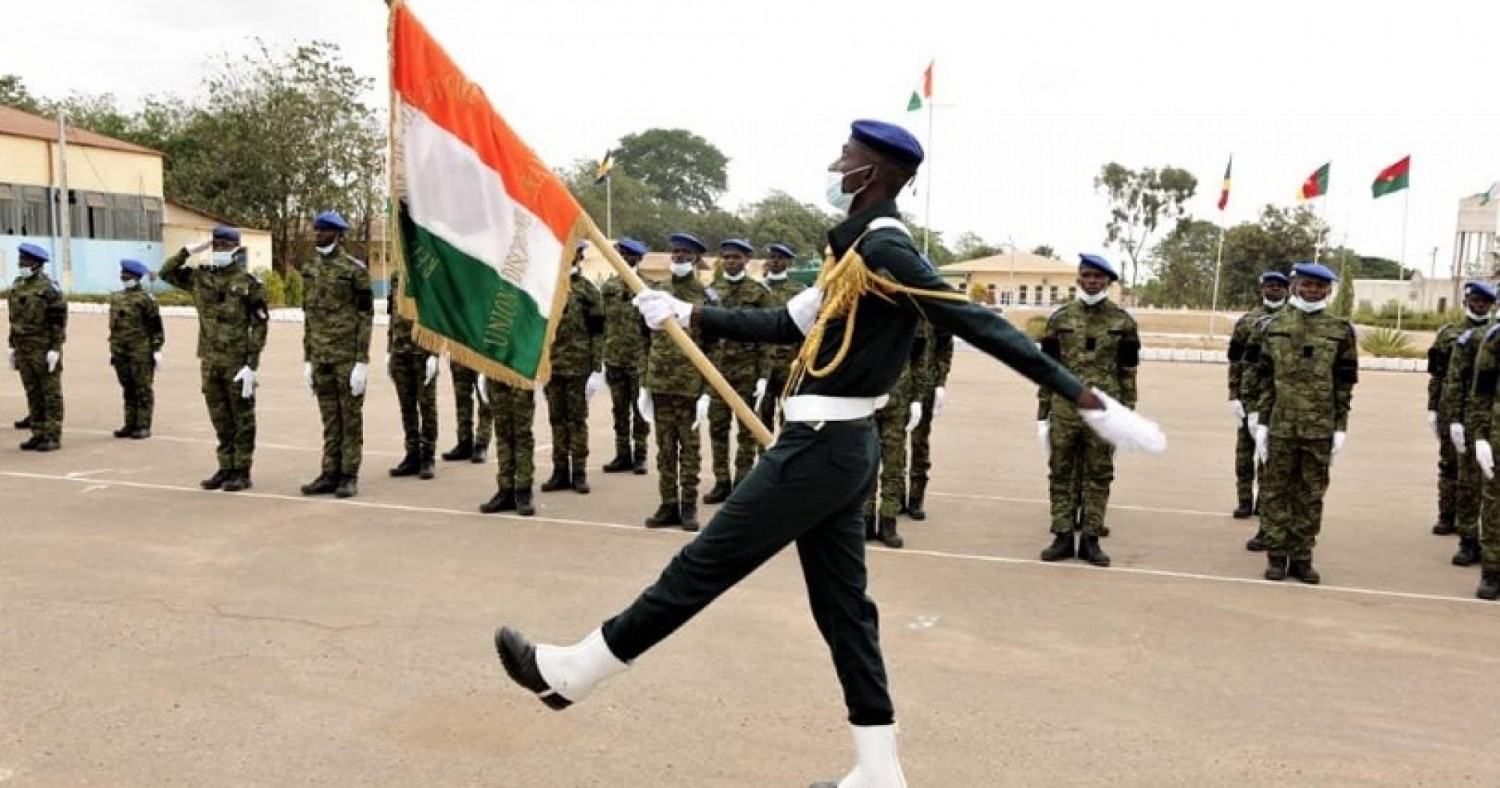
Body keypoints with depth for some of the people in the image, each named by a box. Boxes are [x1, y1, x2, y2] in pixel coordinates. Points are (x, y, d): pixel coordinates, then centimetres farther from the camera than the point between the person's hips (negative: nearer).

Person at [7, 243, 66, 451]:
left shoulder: (49, 287, -10)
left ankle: (53, 437, 1)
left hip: (44, 349, -7)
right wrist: (12, 346, 14)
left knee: (51, 394, -2)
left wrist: (55, 349, -17)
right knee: (33, 393, 10)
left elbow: (59, 321, -13)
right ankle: (38, 434, 16)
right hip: (24, 349, 7)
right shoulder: (17, 286, 12)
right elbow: (14, 319, 18)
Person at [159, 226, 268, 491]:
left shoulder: (248, 282, -7)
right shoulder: (200, 277, 8)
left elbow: (260, 325, -9)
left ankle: (242, 471, 10)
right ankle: (225, 468, 21)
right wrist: (190, 250, 4)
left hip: (237, 362, -5)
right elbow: (166, 272, 17)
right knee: (220, 419, 12)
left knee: (242, 419, 3)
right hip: (210, 362, 5)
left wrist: (252, 364, -15)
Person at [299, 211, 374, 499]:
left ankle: (349, 476, 7)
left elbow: (366, 317, -9)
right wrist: (307, 359, 12)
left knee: (351, 418, 1)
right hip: (321, 357, 6)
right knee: (329, 419, 10)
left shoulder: (355, 269, -7)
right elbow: (310, 316, 16)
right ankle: (330, 473, 16)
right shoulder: (310, 270, 12)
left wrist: (362, 362, -14)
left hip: (348, 357, -6)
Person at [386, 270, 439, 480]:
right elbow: (393, 315, 17)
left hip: (423, 352, -5)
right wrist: (389, 351, 13)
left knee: (426, 405, 1)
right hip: (400, 351, 5)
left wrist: (433, 354, -15)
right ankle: (412, 456, 16)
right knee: (406, 406, 8)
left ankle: (428, 458, 8)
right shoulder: (396, 277, 12)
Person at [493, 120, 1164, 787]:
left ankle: (567, 672, 18)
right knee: (842, 608, 13)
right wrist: (686, 314, 22)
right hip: (838, 446, 10)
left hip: (820, 447, -10)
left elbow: (980, 325, -21)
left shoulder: (883, 249, -16)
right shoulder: (858, 247, 14)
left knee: (702, 566, 2)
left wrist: (1084, 398, -24)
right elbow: (787, 325, 19)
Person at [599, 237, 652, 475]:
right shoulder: (609, 287, 8)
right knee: (619, 410, 11)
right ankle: (623, 455, 19)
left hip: (639, 361, -4)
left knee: (640, 410, 4)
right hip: (614, 359, 5)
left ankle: (640, 456, 12)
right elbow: (601, 323, 11)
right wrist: (601, 356, 7)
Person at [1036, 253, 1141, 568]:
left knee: (1098, 475, 5)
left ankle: (1090, 539, 13)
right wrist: (1042, 412, 3)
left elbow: (1128, 373, 5)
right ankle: (1063, 536, 14)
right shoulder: (1060, 318, 5)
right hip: (1064, 409, 1)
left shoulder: (1123, 322, 3)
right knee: (1061, 473, 5)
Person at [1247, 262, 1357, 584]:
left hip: (1320, 428, 0)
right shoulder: (1274, 326, 4)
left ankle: (1302, 557, 16)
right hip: (1281, 424, 0)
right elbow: (1264, 378, 4)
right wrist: (1261, 422, 0)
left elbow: (1345, 385, 3)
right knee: (1275, 491, 4)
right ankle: (1277, 555, 14)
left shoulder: (1340, 331, 3)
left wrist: (1340, 428, -2)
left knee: (1311, 495, 6)